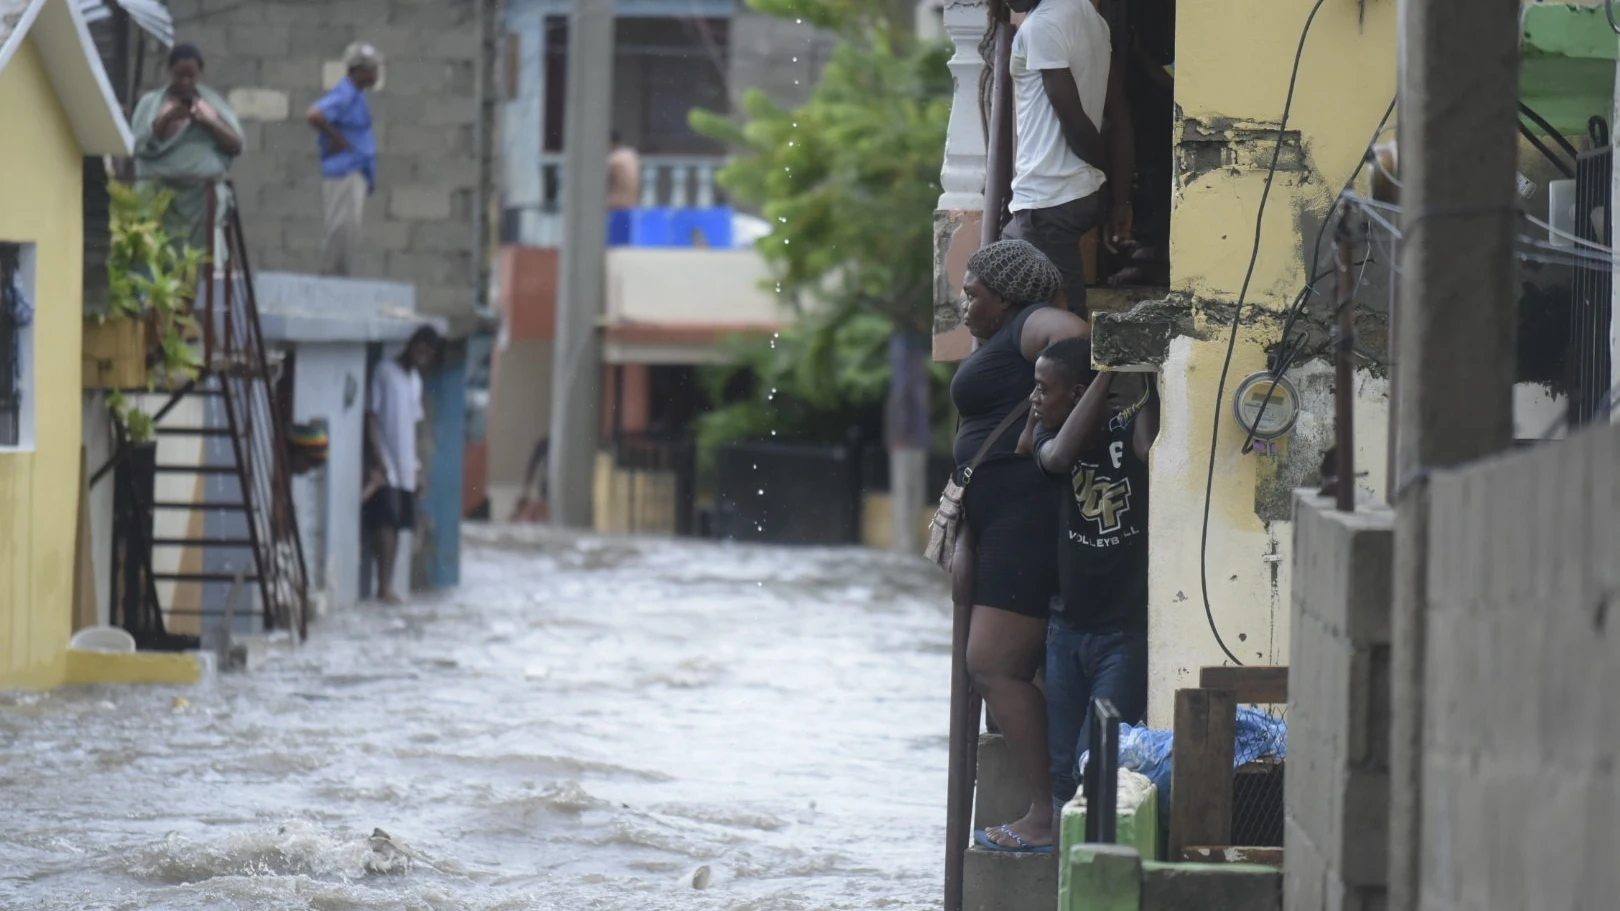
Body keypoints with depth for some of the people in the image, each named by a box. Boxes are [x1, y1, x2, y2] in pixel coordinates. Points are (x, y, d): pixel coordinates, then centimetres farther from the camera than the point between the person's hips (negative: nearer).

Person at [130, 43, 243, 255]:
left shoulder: (213, 103, 16)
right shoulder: (151, 103, 12)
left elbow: (236, 145, 10)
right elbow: (143, 146, 0)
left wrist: (209, 122, -5)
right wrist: (167, 118, -12)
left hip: (203, 196, 1)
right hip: (160, 193, -1)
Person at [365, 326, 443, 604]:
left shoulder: (415, 380, 17)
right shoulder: (385, 372, -7)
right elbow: (372, 417, -11)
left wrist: (418, 469, 18)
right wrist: (378, 459, -18)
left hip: (405, 467, 8)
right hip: (386, 466, -8)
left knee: (396, 524, 6)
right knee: (386, 521, -13)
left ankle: (388, 586, 7)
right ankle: (384, 586, -14)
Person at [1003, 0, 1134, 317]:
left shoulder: (1041, 26, -17)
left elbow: (1072, 120, -16)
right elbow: (1119, 116, 12)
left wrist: (1108, 169, 3)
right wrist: (1120, 198, 11)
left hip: (1048, 200, -10)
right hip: (1087, 193, 10)